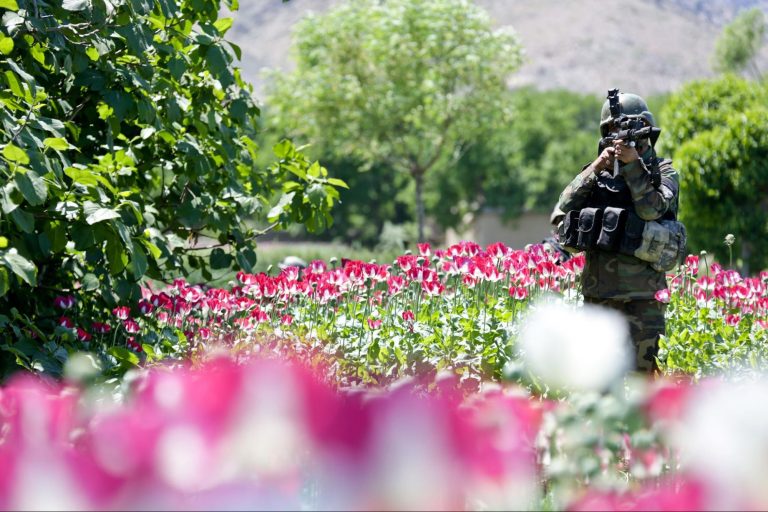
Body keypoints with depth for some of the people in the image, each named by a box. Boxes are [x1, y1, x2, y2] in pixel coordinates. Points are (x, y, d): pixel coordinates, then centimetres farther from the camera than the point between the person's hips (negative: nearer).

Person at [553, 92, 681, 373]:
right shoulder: (598, 173, 12)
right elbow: (563, 211, -1)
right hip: (597, 295, 3)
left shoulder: (662, 171, 6)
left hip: (641, 297, -3)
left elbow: (652, 209, -13)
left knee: (639, 373, -6)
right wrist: (596, 167, -9)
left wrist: (634, 164, -17)